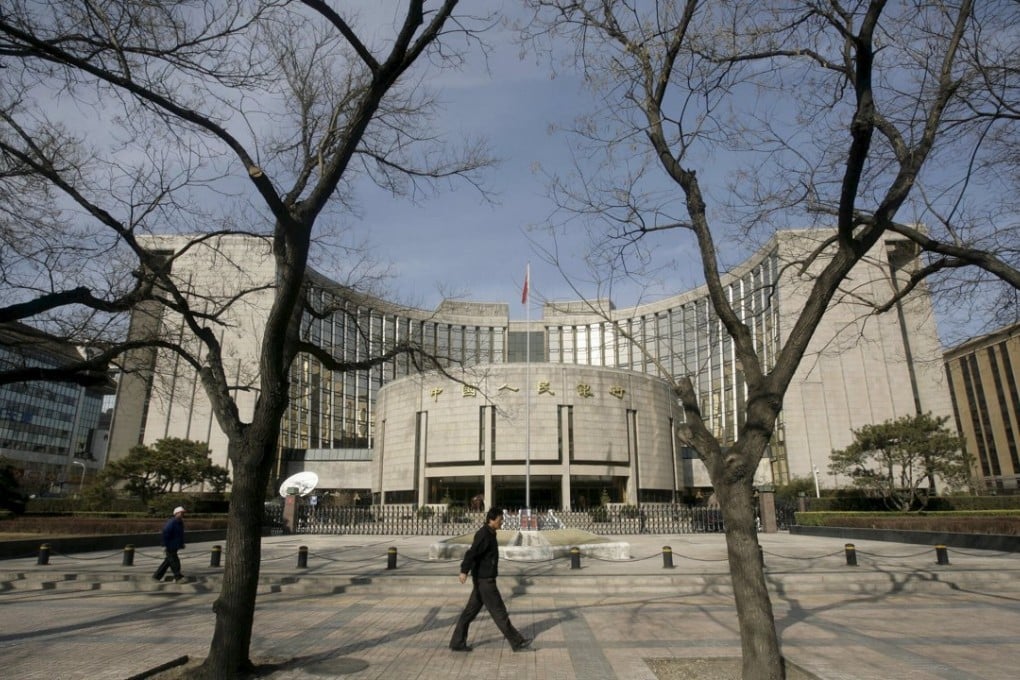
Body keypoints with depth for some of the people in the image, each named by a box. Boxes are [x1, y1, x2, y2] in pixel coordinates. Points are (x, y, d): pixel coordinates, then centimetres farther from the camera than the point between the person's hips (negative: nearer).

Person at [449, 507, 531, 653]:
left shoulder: (489, 534, 11)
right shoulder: (484, 535, -20)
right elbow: (471, 553, -30)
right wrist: (464, 571, -38)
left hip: (484, 578, 10)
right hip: (484, 580, -10)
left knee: (471, 610, 13)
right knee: (498, 611, 0)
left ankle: (457, 642, 19)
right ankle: (516, 642, 9)